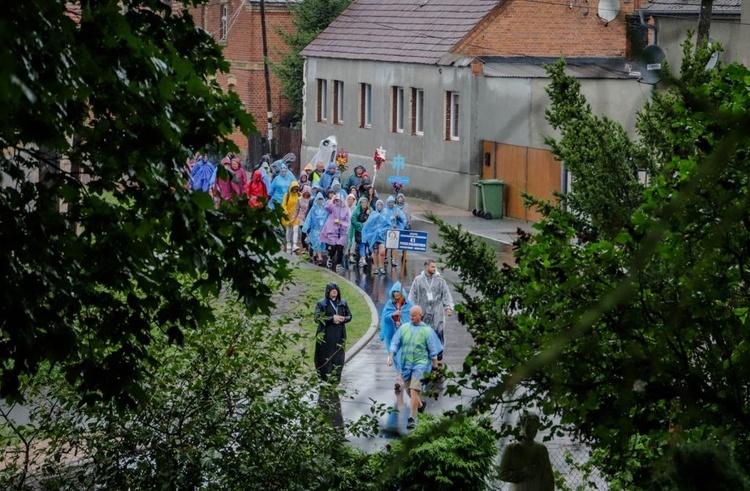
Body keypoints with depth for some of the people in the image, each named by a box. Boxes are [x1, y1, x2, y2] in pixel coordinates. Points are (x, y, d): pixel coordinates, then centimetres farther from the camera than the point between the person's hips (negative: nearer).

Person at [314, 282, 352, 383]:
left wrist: (343, 319, -10)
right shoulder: (322, 304, 0)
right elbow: (317, 318, -9)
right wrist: (332, 318, -17)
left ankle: (336, 378, 6)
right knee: (326, 357, -5)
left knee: (338, 358, 1)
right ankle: (324, 378, -1)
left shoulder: (343, 303, 12)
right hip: (326, 336, -4)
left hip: (339, 336, 4)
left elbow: (349, 316, 14)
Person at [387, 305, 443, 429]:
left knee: (414, 390, -15)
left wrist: (435, 367, 3)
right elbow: (395, 343, 4)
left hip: (420, 363, -5)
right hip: (405, 364, 5)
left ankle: (412, 418, -15)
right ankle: (420, 405, 45)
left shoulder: (427, 330, -3)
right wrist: (391, 356, -11)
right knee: (409, 390, 16)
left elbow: (433, 351, 1)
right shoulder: (403, 328, 6)